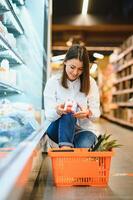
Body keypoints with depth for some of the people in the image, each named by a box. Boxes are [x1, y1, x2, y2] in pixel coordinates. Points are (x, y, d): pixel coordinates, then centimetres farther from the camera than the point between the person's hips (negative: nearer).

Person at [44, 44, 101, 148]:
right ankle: (65, 147, -45)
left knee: (83, 147, -33)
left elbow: (96, 113, -5)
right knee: (68, 113, -34)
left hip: (83, 129, 1)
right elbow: (49, 115, -11)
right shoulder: (53, 82, -5)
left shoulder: (90, 83, -1)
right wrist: (58, 111, -35)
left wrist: (88, 113, -29)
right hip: (57, 129, -1)